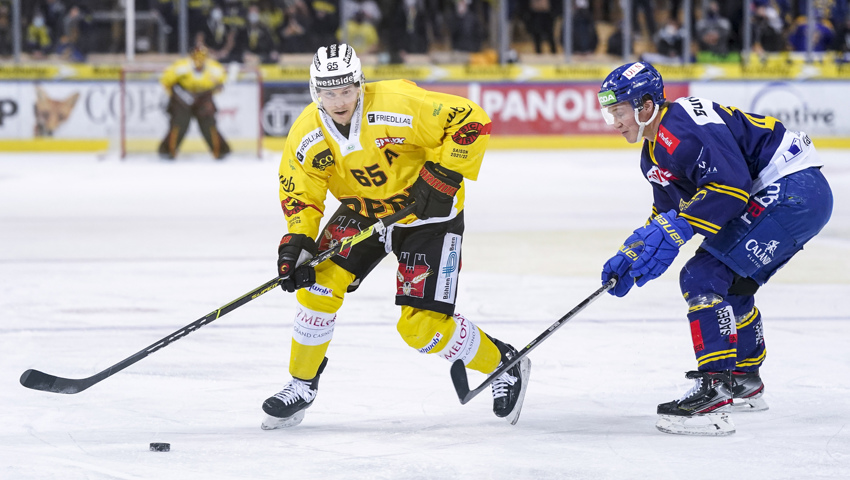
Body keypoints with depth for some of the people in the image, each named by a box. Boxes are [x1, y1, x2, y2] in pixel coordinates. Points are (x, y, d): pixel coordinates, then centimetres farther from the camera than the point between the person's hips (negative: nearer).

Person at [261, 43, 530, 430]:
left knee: (421, 327, -11)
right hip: (362, 212, 5)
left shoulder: (398, 105, -30)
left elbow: (471, 121, -26)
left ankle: (505, 365, 13)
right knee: (319, 282, -14)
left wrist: (442, 177, -28)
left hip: (428, 216, -5)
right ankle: (302, 387, 4)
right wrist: (296, 242, -20)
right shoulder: (306, 136, -15)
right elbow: (300, 195, -4)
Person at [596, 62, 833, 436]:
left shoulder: (682, 128, -19)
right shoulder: (653, 154, 16)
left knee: (703, 277, -15)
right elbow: (667, 212, 27)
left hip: (795, 191, -11)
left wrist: (673, 233, -25)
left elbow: (729, 184, -27)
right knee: (729, 285, 25)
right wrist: (629, 257, 16)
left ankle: (714, 393, -20)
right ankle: (745, 383, 43)